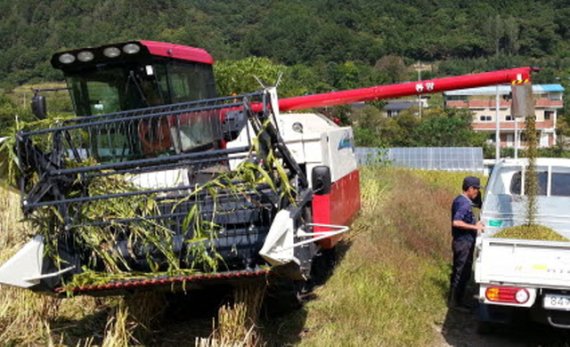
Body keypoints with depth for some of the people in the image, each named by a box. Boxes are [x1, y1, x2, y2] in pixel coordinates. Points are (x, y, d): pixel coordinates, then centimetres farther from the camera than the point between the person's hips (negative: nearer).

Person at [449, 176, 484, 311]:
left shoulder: (460, 200, 11)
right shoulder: (464, 203, -20)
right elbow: (456, 222, -32)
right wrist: (474, 227, -28)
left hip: (461, 241, 10)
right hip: (464, 243, -10)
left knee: (458, 272, 16)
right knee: (462, 273, -2)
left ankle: (454, 300, 24)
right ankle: (456, 302, 6)